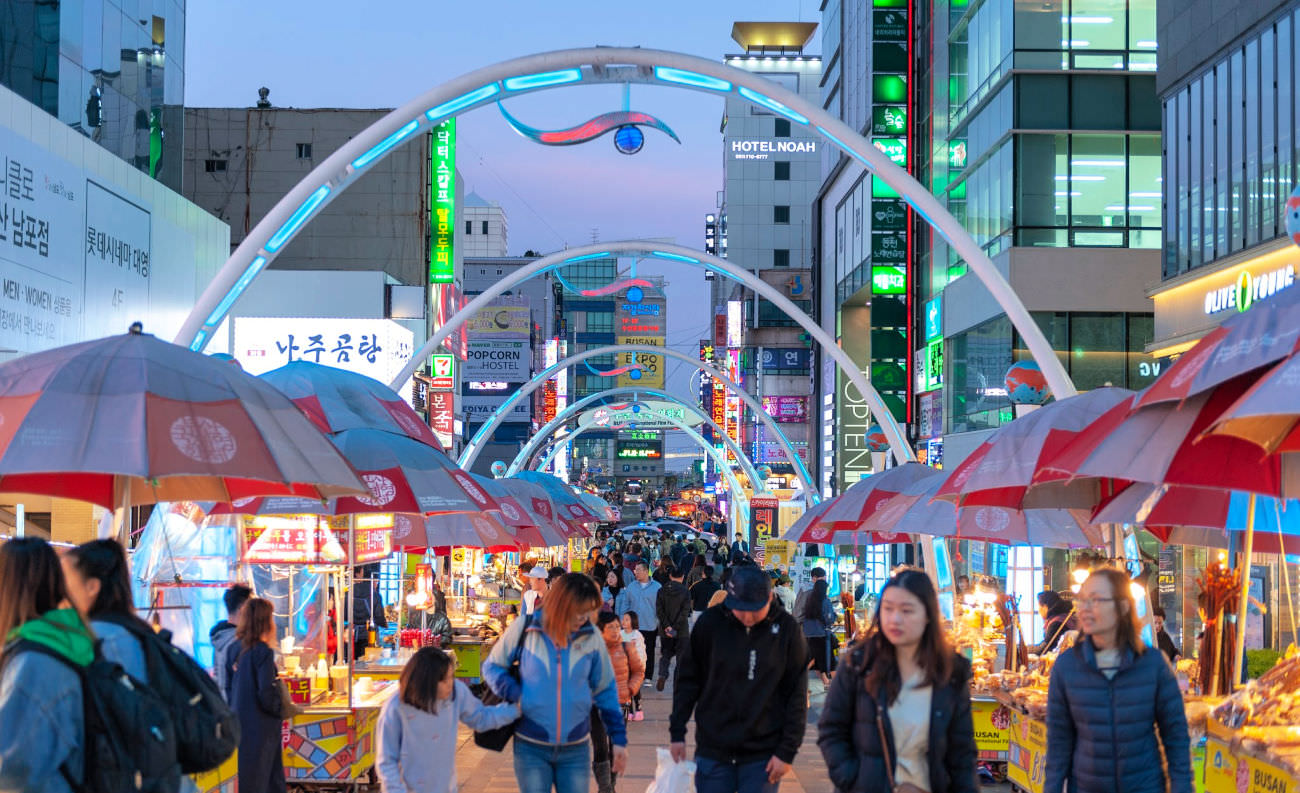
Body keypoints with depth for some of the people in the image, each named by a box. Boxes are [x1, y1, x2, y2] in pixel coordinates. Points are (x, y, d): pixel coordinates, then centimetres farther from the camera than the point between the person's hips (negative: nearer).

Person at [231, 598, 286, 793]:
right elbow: (267, 693, -21)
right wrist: (281, 710, -3)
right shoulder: (262, 651, -16)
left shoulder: (240, 648, 6)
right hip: (259, 728, -7)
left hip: (240, 723, 7)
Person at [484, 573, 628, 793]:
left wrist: (619, 739, 6)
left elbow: (606, 690, 7)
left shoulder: (591, 637, -2)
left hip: (576, 750, 2)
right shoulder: (524, 629, -8)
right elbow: (492, 667, 4)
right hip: (531, 748, -2)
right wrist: (516, 695, -14)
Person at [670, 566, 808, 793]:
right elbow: (688, 679, 4)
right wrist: (677, 733, 2)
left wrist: (787, 751, -6)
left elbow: (797, 695, -3)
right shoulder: (710, 622, -5)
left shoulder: (786, 628, -6)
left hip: (762, 756, -1)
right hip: (713, 752, 1)